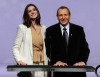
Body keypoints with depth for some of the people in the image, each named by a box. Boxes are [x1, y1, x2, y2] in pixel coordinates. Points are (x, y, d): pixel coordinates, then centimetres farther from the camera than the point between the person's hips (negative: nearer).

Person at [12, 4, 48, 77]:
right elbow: (15, 47, -1)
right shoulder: (22, 27, 2)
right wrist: (19, 60, -17)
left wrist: (46, 62, 7)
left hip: (41, 64, 4)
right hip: (27, 65, -4)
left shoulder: (43, 28, 15)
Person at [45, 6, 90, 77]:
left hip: (77, 67, 1)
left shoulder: (79, 30, 10)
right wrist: (56, 61, -16)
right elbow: (49, 50, 0)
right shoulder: (50, 31, 7)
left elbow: (85, 48, 6)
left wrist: (82, 61, -12)